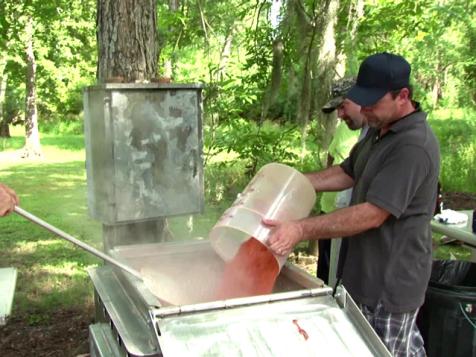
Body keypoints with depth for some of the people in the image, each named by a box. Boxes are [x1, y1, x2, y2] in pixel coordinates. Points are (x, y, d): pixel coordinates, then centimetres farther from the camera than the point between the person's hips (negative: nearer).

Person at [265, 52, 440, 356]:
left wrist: (301, 230, -31)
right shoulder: (380, 130, 7)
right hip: (371, 271, 9)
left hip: (391, 280, -9)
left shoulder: (414, 147, -25)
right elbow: (347, 173, 15)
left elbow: (373, 214, -29)